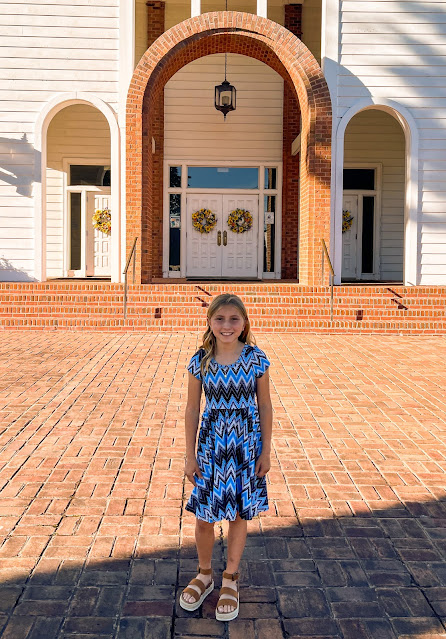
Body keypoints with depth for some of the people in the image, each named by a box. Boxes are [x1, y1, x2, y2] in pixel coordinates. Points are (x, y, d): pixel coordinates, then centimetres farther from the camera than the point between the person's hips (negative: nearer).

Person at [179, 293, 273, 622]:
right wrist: (190, 455, 0)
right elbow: (193, 409, -1)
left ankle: (231, 579, 36)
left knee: (239, 514, 13)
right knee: (204, 517, 10)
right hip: (211, 444, 1)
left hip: (246, 445, 0)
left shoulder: (256, 359, -9)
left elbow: (265, 406, -1)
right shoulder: (200, 361, -7)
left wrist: (266, 450, -1)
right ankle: (205, 575, 37)